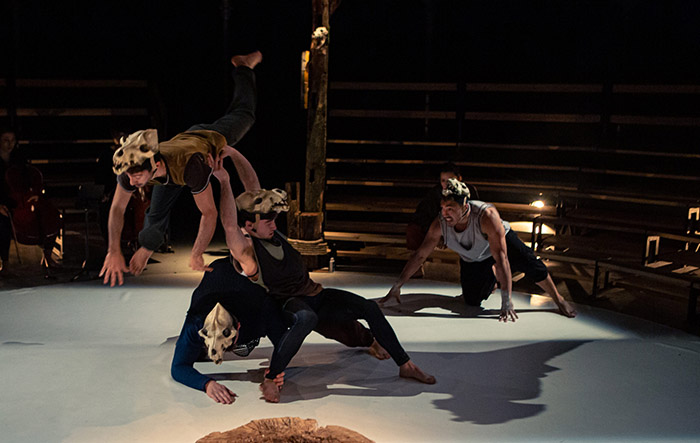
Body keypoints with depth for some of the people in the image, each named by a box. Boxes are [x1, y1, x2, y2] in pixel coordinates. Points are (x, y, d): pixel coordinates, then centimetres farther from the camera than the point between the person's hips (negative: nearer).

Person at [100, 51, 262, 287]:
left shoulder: (189, 166, -54)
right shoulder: (130, 169, -40)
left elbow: (209, 213, -44)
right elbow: (117, 209, -22)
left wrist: (196, 255, -39)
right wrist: (114, 252, -22)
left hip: (211, 138, -2)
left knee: (243, 114, 29)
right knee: (157, 213, 3)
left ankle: (244, 66, 54)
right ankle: (147, 248, 34)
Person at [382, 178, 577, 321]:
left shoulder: (487, 215, -42)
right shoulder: (439, 224, -31)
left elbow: (501, 257, -43)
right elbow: (419, 255, -20)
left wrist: (506, 301, -44)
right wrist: (397, 287, -20)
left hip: (502, 241, -3)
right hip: (472, 260, 3)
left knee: (529, 264, -27)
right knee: (472, 302, -6)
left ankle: (559, 300, -2)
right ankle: (492, 274, 24)